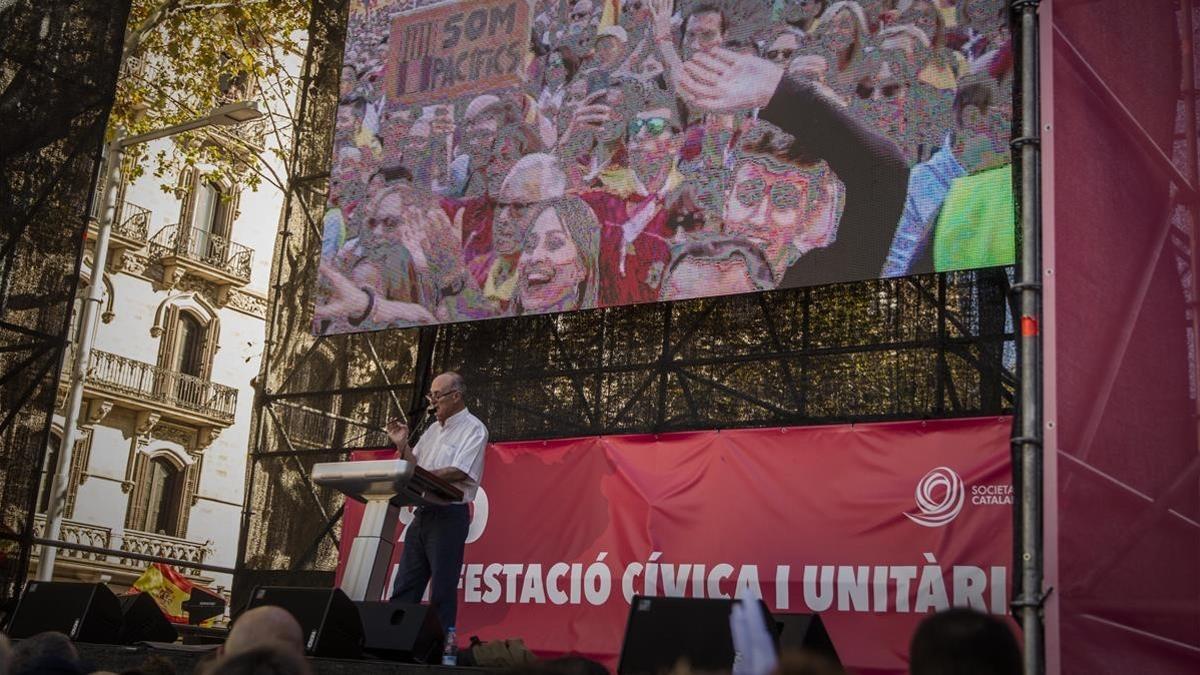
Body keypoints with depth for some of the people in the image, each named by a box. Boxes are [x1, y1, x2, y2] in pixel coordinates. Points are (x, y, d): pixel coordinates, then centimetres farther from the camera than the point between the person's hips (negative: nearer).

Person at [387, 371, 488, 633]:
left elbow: (458, 473, -17)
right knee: (404, 589, 6)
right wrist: (402, 445, 3)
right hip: (423, 513, 8)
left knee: (442, 592, -5)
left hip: (450, 515, -8)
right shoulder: (433, 430, 19)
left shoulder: (473, 429, -5)